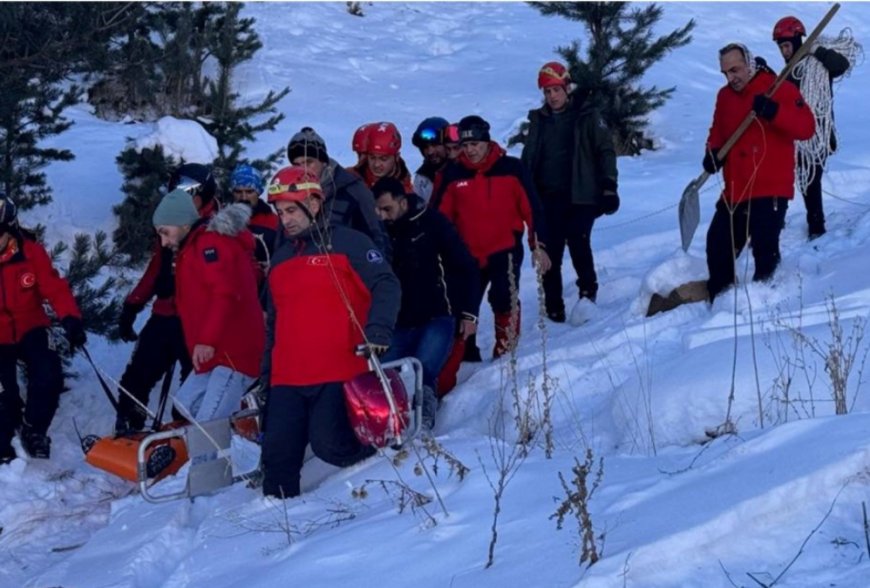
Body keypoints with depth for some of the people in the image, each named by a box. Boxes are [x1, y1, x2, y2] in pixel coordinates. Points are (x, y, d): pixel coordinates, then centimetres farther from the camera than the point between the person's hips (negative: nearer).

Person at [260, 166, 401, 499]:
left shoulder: (347, 243, 1)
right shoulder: (280, 259, 21)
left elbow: (386, 286, -7)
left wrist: (378, 331, -23)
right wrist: (265, 375, 23)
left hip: (338, 375, -6)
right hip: (286, 381, 6)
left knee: (328, 445, -16)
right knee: (278, 457, -2)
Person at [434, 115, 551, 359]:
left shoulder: (511, 168, -4)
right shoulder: (453, 174, 1)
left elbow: (532, 208, -1)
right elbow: (441, 217, 6)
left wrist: (538, 245, -5)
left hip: (505, 251, -3)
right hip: (468, 255, 3)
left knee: (503, 301, -15)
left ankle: (506, 352, 1)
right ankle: (466, 355, 23)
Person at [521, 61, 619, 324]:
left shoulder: (587, 116, 2)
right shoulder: (538, 120, 13)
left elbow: (605, 150, -1)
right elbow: (528, 160, 19)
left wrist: (609, 187, -9)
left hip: (581, 196, -4)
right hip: (548, 198, 4)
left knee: (578, 242, -21)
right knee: (550, 253, 1)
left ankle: (587, 290, -1)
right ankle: (553, 308, 7)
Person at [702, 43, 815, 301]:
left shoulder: (780, 89, -8)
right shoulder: (725, 96, 11)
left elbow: (806, 128, -17)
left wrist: (774, 112, -32)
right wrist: (713, 152, 0)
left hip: (770, 190, -6)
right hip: (735, 190, 6)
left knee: (765, 251, -10)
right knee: (718, 245, 9)